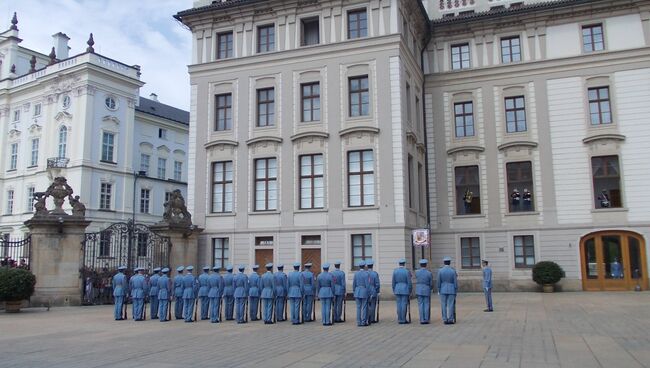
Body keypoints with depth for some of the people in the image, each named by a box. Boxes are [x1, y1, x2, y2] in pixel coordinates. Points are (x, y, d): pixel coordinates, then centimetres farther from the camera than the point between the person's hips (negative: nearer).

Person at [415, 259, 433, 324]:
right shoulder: (429, 273, -9)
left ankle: (422, 320, 2)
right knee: (427, 305, 5)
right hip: (427, 290, -1)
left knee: (421, 305, 5)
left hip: (419, 290, 2)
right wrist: (431, 289, 19)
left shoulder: (417, 272, -4)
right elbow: (431, 284, -3)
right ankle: (426, 320, 4)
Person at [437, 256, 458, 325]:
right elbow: (455, 282, -4)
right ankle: (450, 320, 3)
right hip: (451, 290, 0)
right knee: (450, 305, 3)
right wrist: (456, 290, 5)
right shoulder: (453, 271, -6)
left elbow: (439, 282, -3)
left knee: (444, 305, 5)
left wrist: (438, 290, 6)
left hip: (443, 290, 1)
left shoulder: (440, 271, -5)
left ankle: (445, 320, 5)